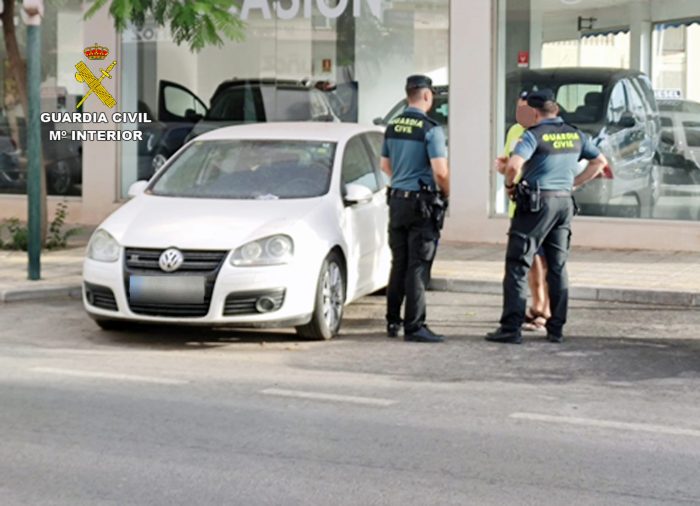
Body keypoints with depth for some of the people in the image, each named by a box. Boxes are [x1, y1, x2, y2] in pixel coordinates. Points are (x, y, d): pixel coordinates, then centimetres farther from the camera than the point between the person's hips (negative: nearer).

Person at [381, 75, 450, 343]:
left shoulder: (392, 127, 8)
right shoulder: (431, 129, -14)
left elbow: (385, 165, 18)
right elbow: (440, 171, -20)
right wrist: (446, 193, -3)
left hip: (396, 199, 7)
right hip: (422, 201, -7)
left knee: (398, 264, 15)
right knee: (417, 266, -4)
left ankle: (393, 321, 20)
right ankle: (414, 326, -4)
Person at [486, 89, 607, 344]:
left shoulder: (534, 135, -10)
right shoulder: (576, 135, 9)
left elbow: (514, 164, -25)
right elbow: (600, 162, 20)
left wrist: (509, 184, -6)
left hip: (537, 202, -6)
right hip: (565, 202, 6)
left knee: (517, 264, -1)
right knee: (557, 267, 12)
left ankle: (511, 328, -5)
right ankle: (556, 329, 13)